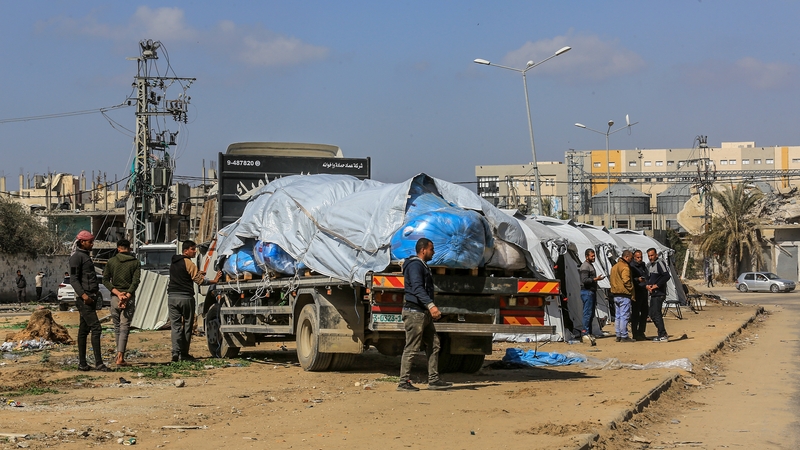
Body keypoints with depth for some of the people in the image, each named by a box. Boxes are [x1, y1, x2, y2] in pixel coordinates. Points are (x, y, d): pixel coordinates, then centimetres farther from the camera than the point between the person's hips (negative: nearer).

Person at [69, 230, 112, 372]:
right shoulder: (76, 257, -9)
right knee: (96, 328, -13)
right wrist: (83, 294, -25)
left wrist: (96, 293, 22)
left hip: (90, 298, 10)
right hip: (84, 299, -10)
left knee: (84, 330, 9)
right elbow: (73, 279, -15)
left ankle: (82, 364, 11)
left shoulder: (86, 256, 21)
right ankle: (98, 363, -14)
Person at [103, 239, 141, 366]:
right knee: (124, 327, -3)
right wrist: (127, 296, -12)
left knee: (117, 327, 14)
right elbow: (135, 282, -8)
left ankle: (119, 354, 19)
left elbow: (105, 280, -2)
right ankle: (120, 357, -12)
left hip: (114, 297, 1)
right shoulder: (135, 262, 2)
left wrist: (117, 293, -7)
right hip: (129, 298, -1)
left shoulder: (111, 261, 5)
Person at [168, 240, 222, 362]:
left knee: (175, 326, 2)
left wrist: (197, 274, 22)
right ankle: (184, 353, 6)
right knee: (187, 326, 5)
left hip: (172, 297, 6)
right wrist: (214, 281, -3)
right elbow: (199, 281, -11)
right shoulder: (189, 263, -9)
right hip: (186, 297, -5)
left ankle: (175, 352, -11)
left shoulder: (174, 263, 15)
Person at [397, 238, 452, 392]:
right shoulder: (415, 265, -13)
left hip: (424, 313, 11)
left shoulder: (423, 266, 20)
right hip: (414, 312, -11)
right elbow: (417, 288, -27)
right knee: (411, 348, -8)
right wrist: (431, 305, -38)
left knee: (433, 345, 10)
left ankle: (433, 380, 14)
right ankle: (404, 382, -4)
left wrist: (431, 309, 31)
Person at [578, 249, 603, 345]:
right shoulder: (585, 266, -11)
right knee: (587, 313, -13)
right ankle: (585, 333, -14)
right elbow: (584, 280, -21)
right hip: (587, 292, -10)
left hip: (591, 292, 10)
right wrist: (595, 279, -26)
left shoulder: (591, 265, 21)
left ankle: (588, 333, 13)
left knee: (591, 314, 10)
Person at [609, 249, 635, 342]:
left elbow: (612, 280, 20)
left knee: (618, 316, 12)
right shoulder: (625, 267, -13)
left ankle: (618, 336, 14)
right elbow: (627, 281, -19)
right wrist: (632, 294, -12)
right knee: (624, 316, -6)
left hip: (615, 294, 9)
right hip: (624, 295, -9)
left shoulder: (614, 267, 17)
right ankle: (624, 336, -6)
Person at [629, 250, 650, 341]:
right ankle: (635, 334, -2)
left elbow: (648, 277, 28)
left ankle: (641, 333, 18)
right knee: (635, 313, -6)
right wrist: (638, 280, -28)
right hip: (636, 292, -8)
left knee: (644, 313, 9)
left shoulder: (644, 265, 17)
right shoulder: (632, 266, -7)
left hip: (644, 292, 8)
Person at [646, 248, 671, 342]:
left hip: (659, 293, -10)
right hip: (653, 293, 10)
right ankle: (663, 333, 20)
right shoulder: (649, 265, 17)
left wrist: (656, 285, -17)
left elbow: (667, 276, -20)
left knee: (656, 313, -13)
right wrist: (647, 285, 2)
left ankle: (662, 336, -11)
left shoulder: (659, 263, -11)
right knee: (652, 314, 12)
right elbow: (647, 277, 24)